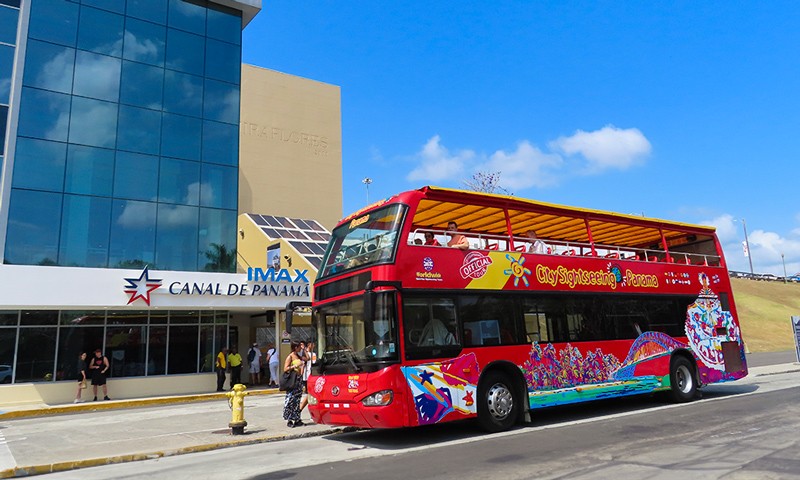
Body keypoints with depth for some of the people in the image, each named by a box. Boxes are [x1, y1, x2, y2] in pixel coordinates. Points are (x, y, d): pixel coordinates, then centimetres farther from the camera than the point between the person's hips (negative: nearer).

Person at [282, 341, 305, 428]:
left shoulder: (298, 356, 14)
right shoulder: (290, 357, -7)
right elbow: (285, 369, -14)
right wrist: (295, 366, -19)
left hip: (299, 379, 7)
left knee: (297, 400, 9)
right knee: (290, 400, -6)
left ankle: (297, 419, 14)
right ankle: (289, 420, 0)